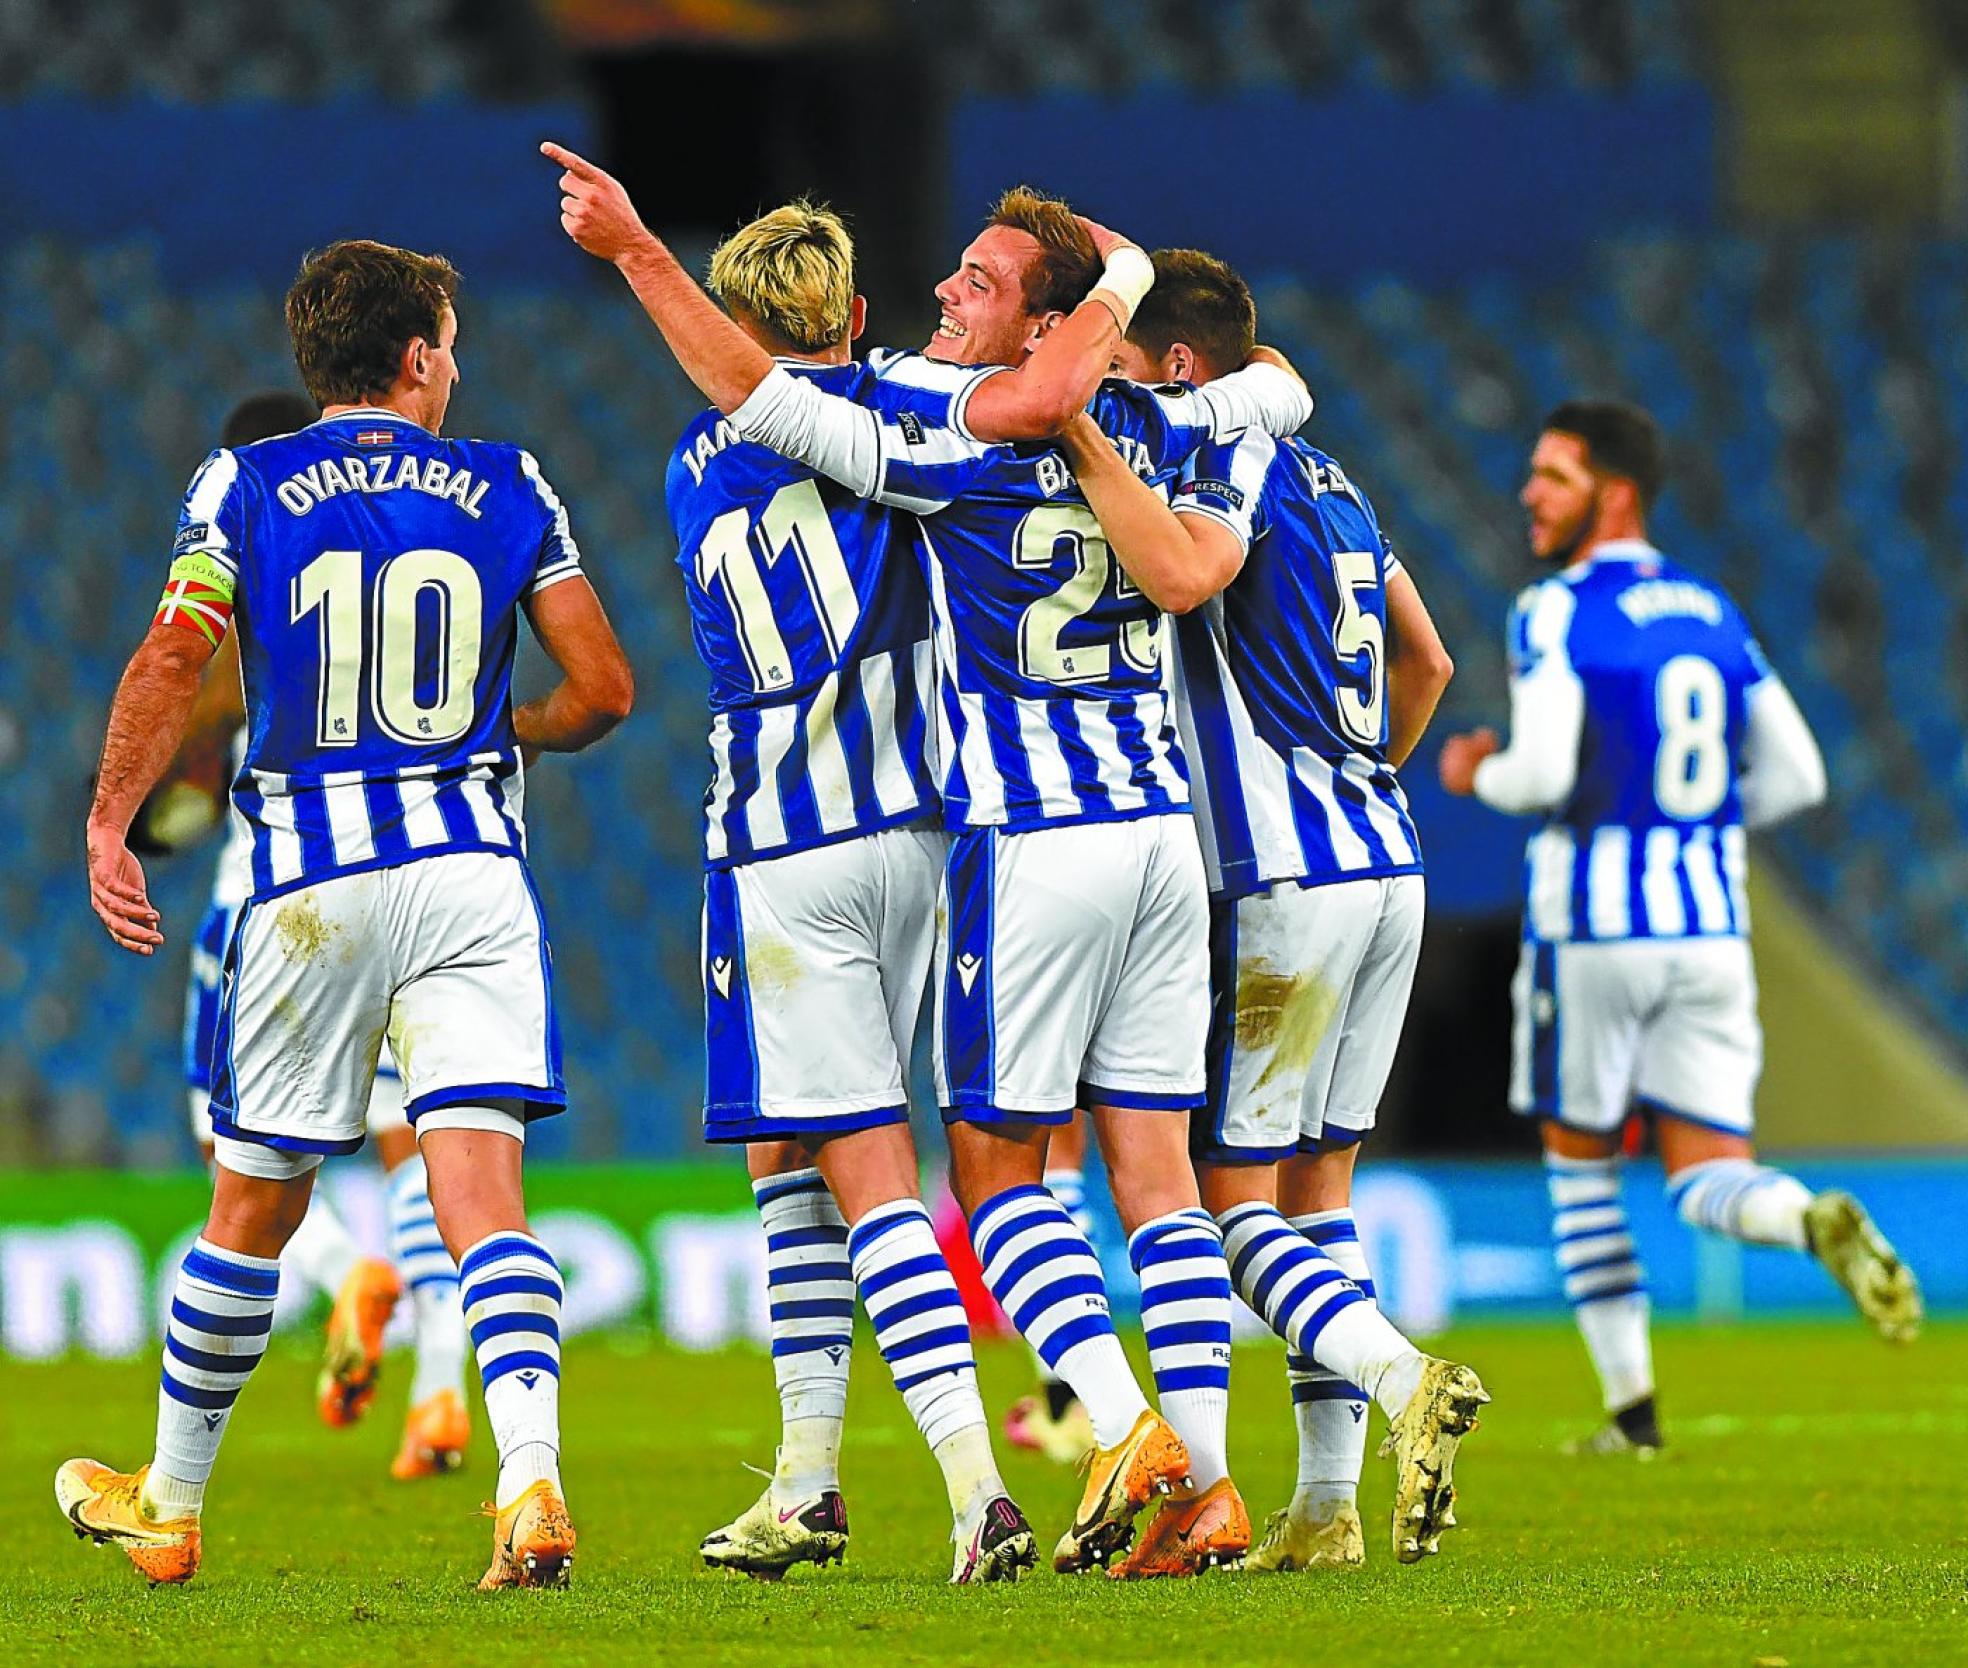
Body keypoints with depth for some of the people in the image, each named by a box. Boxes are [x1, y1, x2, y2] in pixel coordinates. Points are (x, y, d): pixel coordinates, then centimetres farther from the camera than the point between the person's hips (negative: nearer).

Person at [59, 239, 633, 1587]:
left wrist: (108, 824, -8)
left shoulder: (244, 489, 4)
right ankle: (532, 1483, -27)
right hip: (469, 869, 0)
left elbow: (174, 660, -10)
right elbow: (604, 689, 5)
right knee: (482, 1191, -8)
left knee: (253, 1211, 13)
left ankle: (169, 1503, 26)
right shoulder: (508, 490, 7)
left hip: (310, 876, 0)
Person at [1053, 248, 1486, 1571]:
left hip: (1284, 881, -8)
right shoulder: (1326, 480, 18)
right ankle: (1328, 1503, 9)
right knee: (1315, 1184, 12)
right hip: (1389, 868, 9)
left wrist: (1076, 431, -25)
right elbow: (1427, 662, 26)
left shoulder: (1233, 464, -10)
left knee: (1233, 1191, -4)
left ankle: (1404, 1382, -25)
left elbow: (1180, 572, -33)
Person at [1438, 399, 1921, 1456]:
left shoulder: (1555, 614, -9)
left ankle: (1629, 1403, 13)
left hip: (1591, 930, -5)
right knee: (1708, 1177, 4)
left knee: (1580, 1162, 14)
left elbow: (1544, 773, -19)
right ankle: (1817, 1222, -29)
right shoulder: (1713, 614, 11)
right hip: (1711, 924, 5)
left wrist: (1475, 774, 2)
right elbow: (1796, 779, 12)